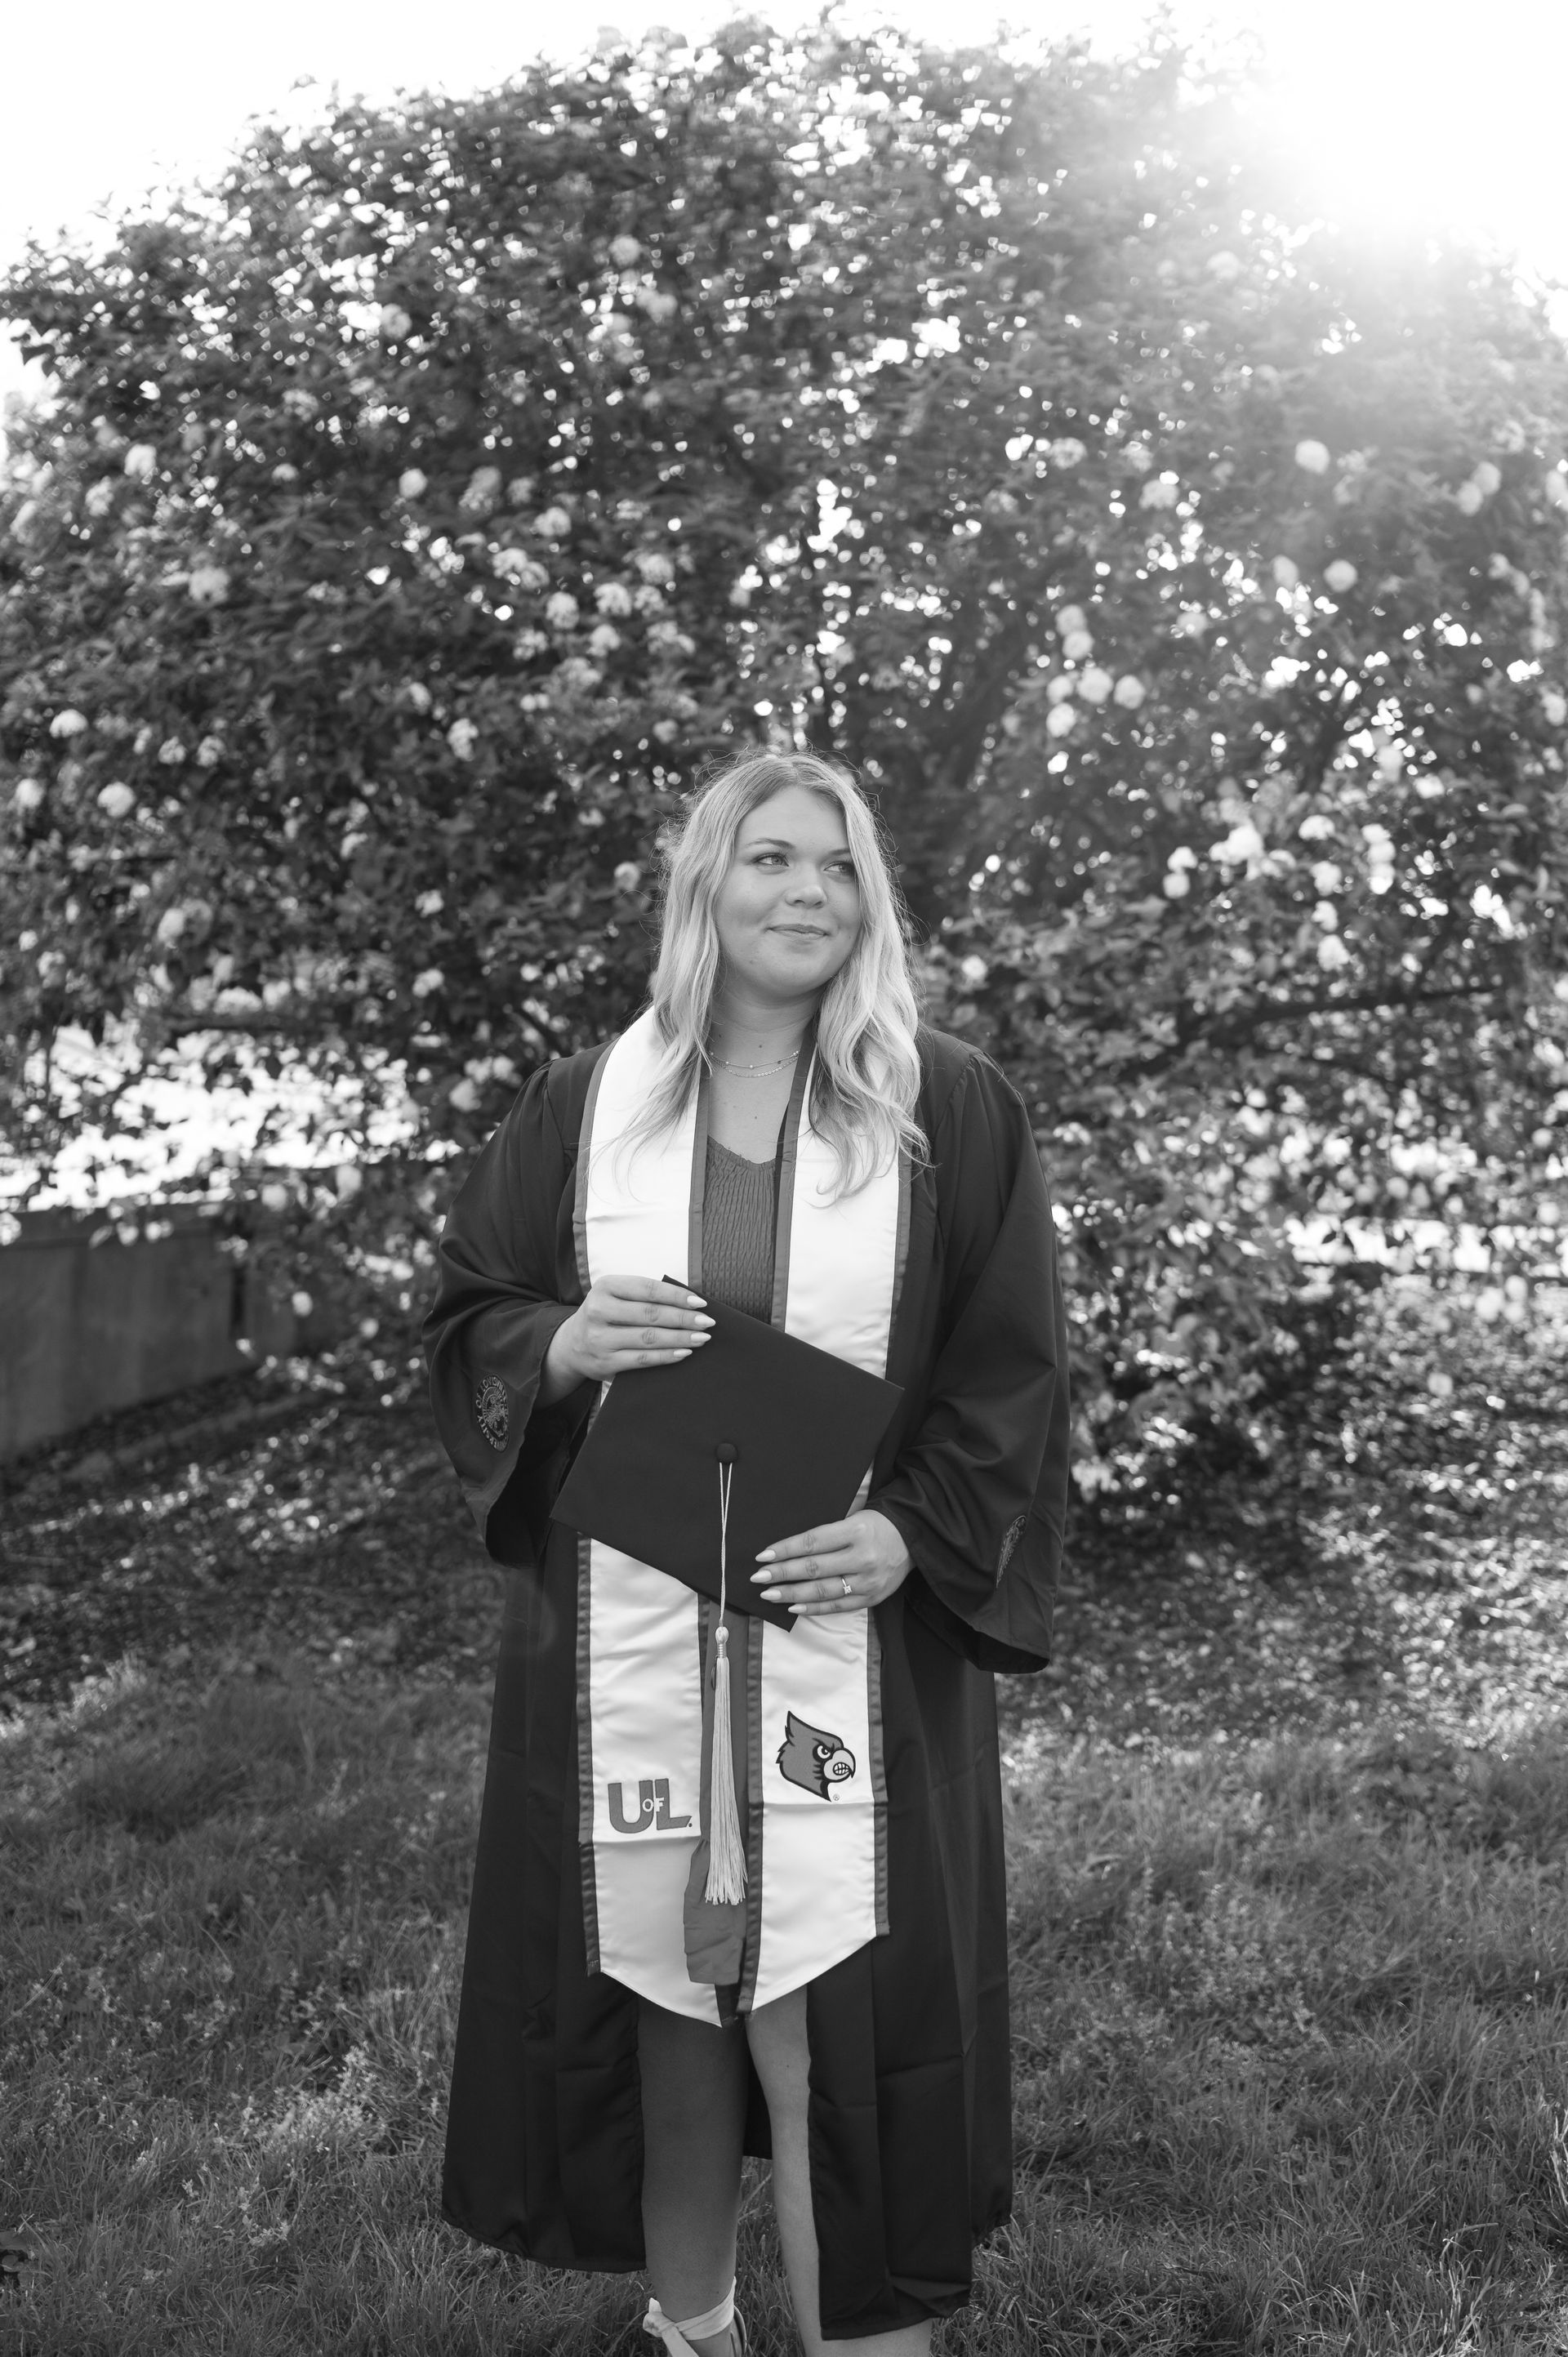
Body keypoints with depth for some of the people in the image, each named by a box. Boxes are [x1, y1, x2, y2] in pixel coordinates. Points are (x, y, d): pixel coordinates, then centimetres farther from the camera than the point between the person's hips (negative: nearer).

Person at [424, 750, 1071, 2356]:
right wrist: (563, 1346, -13)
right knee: (664, 2010, 11)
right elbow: (461, 1318, 9)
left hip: (851, 1634, -2)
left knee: (832, 2041, -4)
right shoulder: (584, 1108, 4)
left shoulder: (951, 1112, 0)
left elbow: (1012, 1373, 0)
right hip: (621, 1638, 2)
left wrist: (915, 1534, -14)